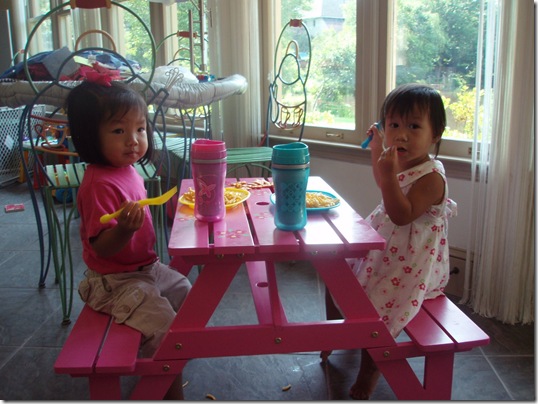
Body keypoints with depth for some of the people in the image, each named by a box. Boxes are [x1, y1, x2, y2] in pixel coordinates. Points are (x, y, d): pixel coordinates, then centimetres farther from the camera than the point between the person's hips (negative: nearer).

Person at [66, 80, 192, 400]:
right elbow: (101, 247, -31)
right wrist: (125, 229, -46)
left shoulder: (127, 169, 1)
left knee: (184, 291, 26)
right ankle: (171, 392, 6)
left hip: (145, 267, 11)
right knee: (165, 326, -17)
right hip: (116, 282, -10)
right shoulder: (100, 184, -29)